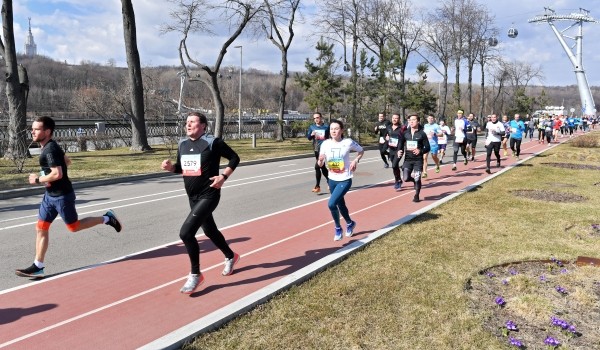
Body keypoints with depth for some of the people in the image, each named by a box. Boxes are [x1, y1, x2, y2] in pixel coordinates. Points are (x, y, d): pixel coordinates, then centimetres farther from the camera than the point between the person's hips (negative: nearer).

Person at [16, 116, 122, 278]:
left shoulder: (50, 150, -22)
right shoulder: (50, 146, 8)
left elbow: (57, 174, -30)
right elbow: (67, 161, 22)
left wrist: (38, 179, -16)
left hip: (62, 195, -10)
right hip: (50, 195, 10)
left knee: (73, 227, 4)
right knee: (41, 228, 8)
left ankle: (106, 218, 18)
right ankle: (38, 267, 13)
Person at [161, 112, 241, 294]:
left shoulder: (213, 142, -13)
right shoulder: (183, 145, 6)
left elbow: (234, 157, -5)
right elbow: (180, 168, 18)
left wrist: (224, 176, -17)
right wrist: (170, 166, -4)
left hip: (209, 195, -8)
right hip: (193, 197, 8)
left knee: (186, 233, -17)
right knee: (209, 231, 22)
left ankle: (195, 275, 1)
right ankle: (231, 257, 48)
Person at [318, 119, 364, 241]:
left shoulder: (348, 142, -14)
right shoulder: (325, 144, -6)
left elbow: (361, 151, 5)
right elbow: (320, 165, -1)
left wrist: (355, 160, -12)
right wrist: (320, 160, -24)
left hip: (345, 180, -4)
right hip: (332, 180, 5)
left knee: (331, 204, -18)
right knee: (340, 205, 19)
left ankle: (338, 228, 7)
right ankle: (350, 223, 47)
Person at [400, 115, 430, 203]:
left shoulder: (422, 133, -5)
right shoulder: (406, 133, 5)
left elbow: (427, 147, -2)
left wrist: (420, 151, -21)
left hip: (418, 160, -3)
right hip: (408, 159, 3)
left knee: (417, 179, -2)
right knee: (405, 178, -6)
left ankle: (416, 196, 19)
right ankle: (415, 180, 28)